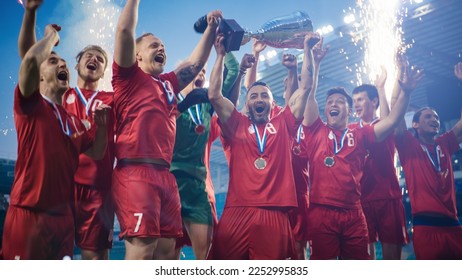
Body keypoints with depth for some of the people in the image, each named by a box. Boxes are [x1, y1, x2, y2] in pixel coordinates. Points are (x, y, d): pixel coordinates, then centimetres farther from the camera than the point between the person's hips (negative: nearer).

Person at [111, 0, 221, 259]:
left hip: (165, 175, 7)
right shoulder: (129, 76, 7)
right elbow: (124, 31, -4)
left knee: (167, 250, 5)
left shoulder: (169, 83, 25)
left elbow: (195, 63, 32)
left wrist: (211, 28, 28)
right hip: (135, 173, -7)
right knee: (141, 247, -15)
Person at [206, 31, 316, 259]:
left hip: (275, 214, 1)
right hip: (237, 212, 0)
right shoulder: (236, 125, 14)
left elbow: (305, 88, 14)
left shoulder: (283, 125, 16)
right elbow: (214, 95, 3)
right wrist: (221, 55, 5)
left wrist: (307, 49, 13)